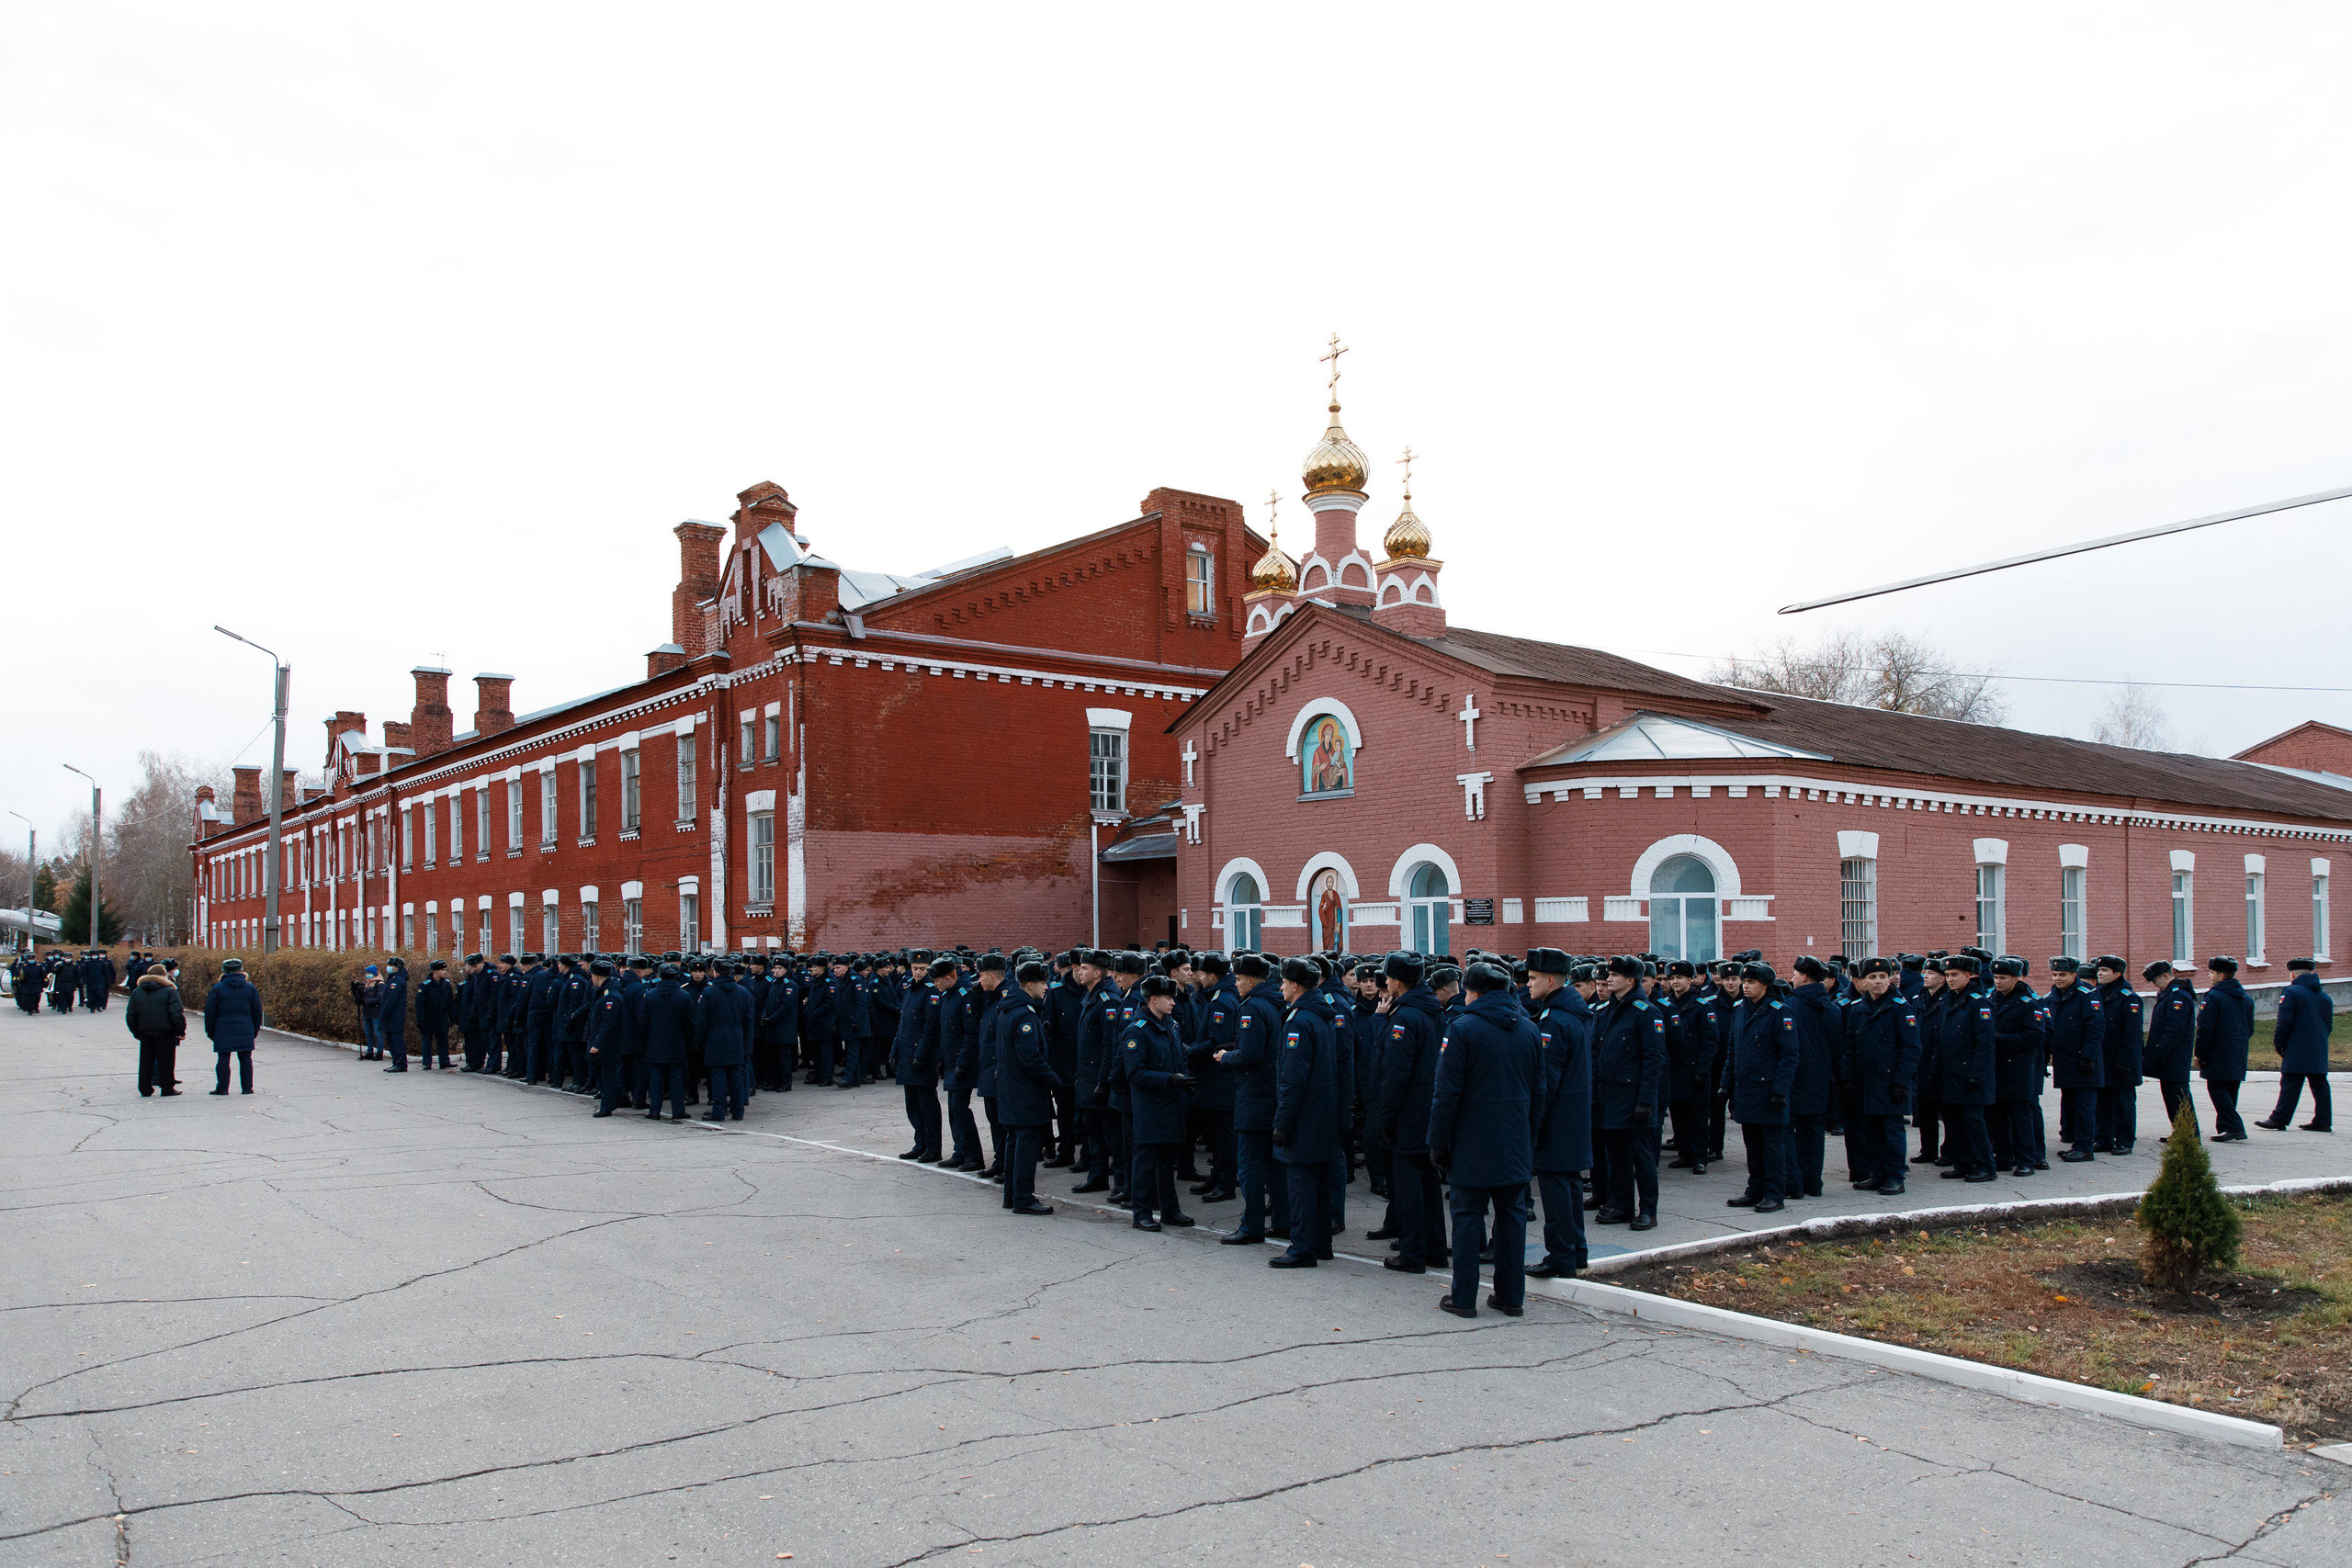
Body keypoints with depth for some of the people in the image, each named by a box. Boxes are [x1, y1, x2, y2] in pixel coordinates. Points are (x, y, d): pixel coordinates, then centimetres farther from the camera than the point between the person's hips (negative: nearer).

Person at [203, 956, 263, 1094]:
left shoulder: (217, 988, -2)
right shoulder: (250, 987, 5)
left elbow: (210, 1012, -1)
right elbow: (257, 1010, 7)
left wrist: (209, 1030, 7)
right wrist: (255, 1029, 15)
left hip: (223, 1030, -2)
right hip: (245, 1029, 2)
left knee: (223, 1059, 2)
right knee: (245, 1059, 5)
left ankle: (222, 1087, 2)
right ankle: (247, 1087, 5)